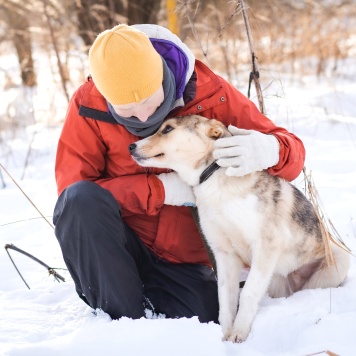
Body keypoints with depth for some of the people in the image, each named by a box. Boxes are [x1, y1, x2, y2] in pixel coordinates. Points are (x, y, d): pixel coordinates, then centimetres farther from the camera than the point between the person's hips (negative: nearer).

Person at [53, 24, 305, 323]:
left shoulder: (208, 93, -12)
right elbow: (74, 193, -14)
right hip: (117, 249, 0)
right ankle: (127, 316, -14)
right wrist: (160, 189, -23)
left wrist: (268, 151, -34)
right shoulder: (88, 106, -14)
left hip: (182, 261, 1)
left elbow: (291, 151, -8)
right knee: (80, 199, -31)